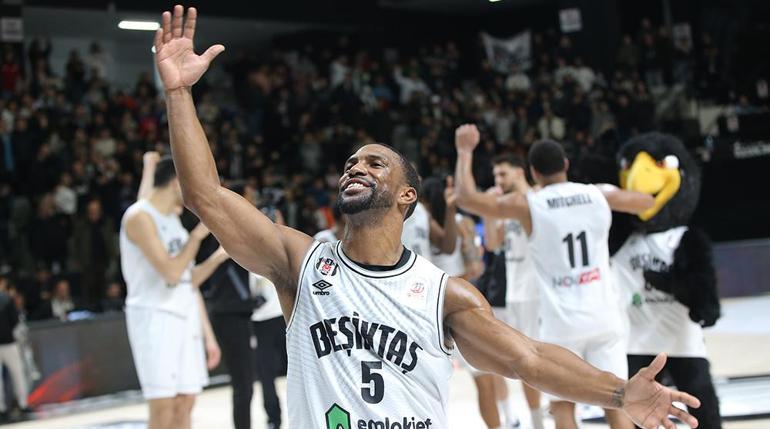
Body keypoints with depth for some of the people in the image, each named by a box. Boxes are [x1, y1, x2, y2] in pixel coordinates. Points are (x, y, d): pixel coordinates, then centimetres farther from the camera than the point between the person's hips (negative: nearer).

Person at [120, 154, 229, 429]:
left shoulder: (173, 219, 15)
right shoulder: (140, 217, -12)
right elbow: (171, 272, -21)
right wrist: (197, 235, -14)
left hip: (185, 318, 9)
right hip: (154, 317, -9)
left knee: (185, 402, 6)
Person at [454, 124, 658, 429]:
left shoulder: (527, 205, -6)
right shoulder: (599, 195, 4)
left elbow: (467, 198, -6)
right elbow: (648, 203, 21)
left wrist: (465, 151, 6)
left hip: (562, 323, -3)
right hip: (604, 317, 3)